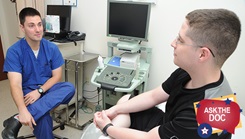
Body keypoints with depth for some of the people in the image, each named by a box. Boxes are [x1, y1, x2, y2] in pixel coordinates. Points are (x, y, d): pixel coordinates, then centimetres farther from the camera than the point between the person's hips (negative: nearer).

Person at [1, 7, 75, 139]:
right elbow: (15, 85, -20)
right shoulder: (14, 51, -11)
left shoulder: (52, 48, -3)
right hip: (28, 91, -4)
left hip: (48, 88, 4)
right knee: (42, 117, -37)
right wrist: (23, 111, -37)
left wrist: (39, 91, -20)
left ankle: (17, 120, -33)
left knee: (69, 88, -33)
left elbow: (57, 76, -3)